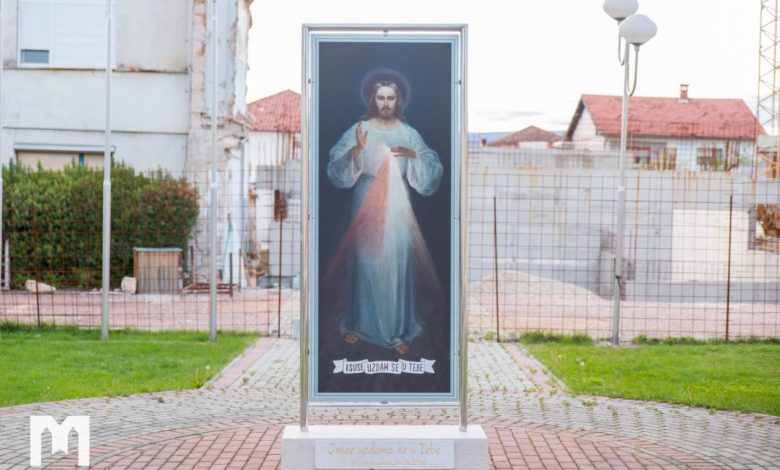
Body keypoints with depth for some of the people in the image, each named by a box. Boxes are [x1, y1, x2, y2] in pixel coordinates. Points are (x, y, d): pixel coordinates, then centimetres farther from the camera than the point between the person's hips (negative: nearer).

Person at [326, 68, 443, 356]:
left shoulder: (409, 134, -1)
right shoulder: (358, 130, -3)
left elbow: (433, 173, -4)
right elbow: (337, 172, -10)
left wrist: (414, 155, -21)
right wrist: (357, 150, -26)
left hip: (397, 212, 1)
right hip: (366, 210, 0)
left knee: (398, 267, 3)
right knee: (363, 264, 7)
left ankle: (399, 332, 14)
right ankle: (357, 324, 25)